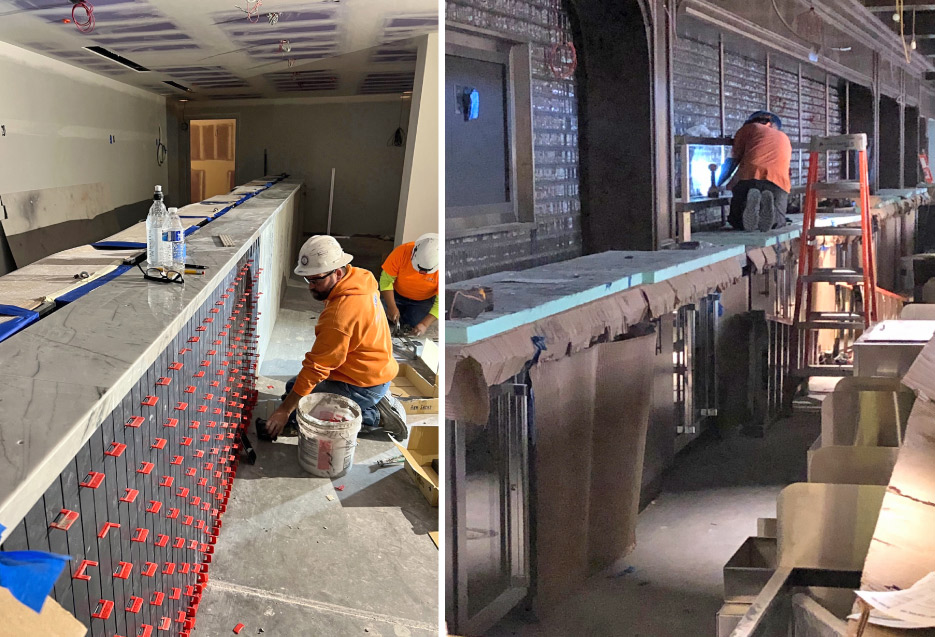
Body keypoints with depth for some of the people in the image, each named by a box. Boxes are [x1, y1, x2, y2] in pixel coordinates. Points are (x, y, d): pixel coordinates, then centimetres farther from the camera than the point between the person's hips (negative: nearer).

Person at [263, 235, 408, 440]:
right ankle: (376, 402, 11)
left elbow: (316, 368, -27)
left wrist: (284, 410, -20)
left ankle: (375, 415, -8)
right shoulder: (359, 278, -2)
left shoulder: (339, 315, -31)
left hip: (363, 386, -10)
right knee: (293, 386, 19)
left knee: (295, 408, -13)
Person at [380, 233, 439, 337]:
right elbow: (386, 279, -21)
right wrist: (392, 306, -31)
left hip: (423, 301, 0)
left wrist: (425, 324, -36)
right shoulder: (402, 252, -30)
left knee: (416, 324, -21)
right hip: (396, 294, 1)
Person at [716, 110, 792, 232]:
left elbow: (732, 160, 18)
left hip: (750, 178, -2)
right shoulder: (785, 139, 34)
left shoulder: (749, 127, 23)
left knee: (736, 221, 12)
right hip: (779, 183, 2)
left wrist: (717, 185, 29)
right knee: (778, 221, 18)